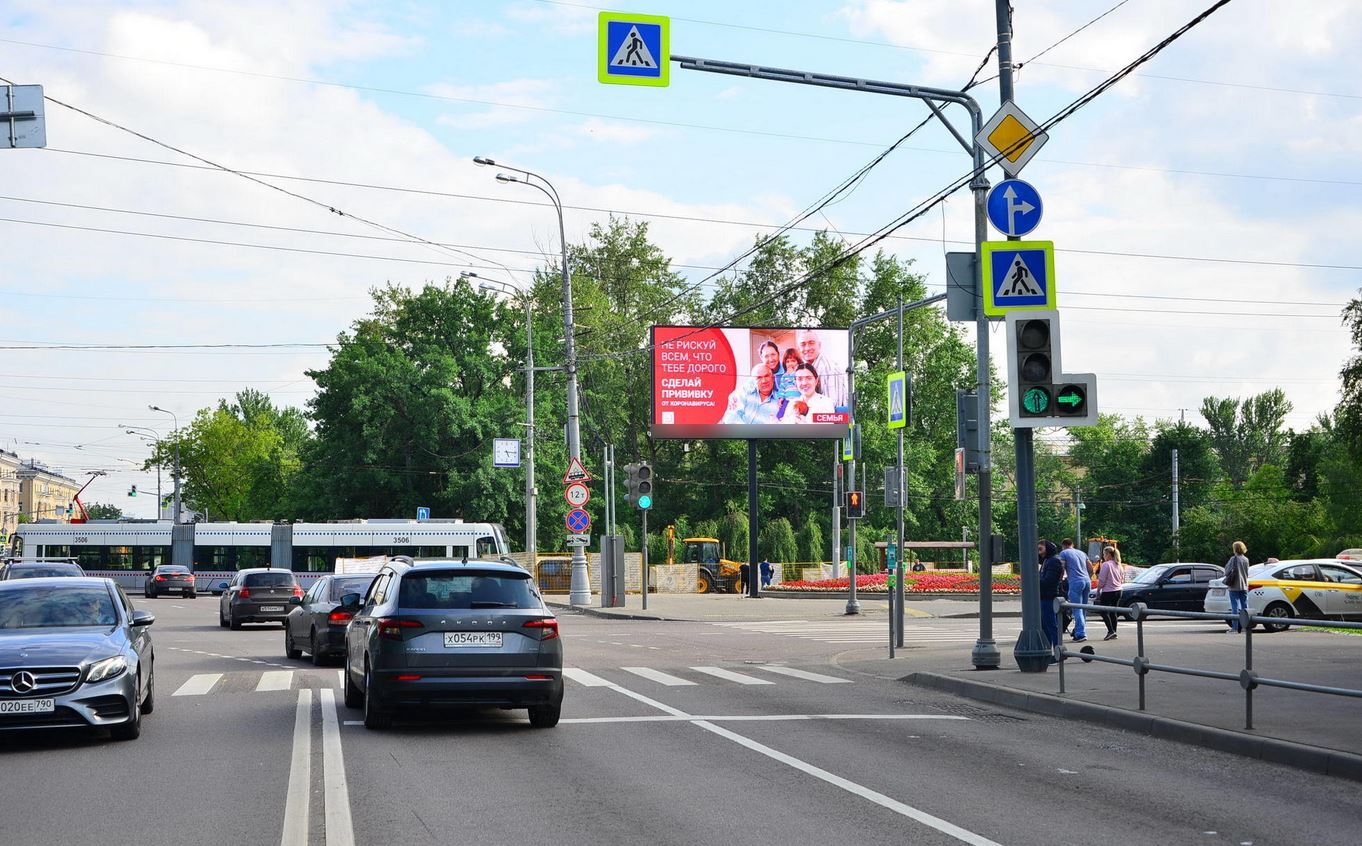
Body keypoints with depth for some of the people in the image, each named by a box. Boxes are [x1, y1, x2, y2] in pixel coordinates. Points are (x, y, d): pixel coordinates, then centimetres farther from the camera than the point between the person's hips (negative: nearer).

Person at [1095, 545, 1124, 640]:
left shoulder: (1106, 565, -14)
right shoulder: (1118, 565, 9)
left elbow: (1101, 580, -14)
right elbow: (1122, 580, 15)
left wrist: (1098, 590, -4)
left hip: (1108, 592, -7)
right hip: (1118, 591, 8)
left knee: (1103, 611, 0)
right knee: (1113, 612, 11)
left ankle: (1111, 631, -13)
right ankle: (1114, 633, 11)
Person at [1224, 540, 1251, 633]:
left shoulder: (1233, 559, -11)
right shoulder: (1246, 559, 5)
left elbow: (1227, 571, -10)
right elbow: (1246, 572, 15)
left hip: (1234, 587, -5)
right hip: (1244, 586, 5)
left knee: (1235, 606, -5)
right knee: (1245, 606, 9)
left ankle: (1235, 628, -7)